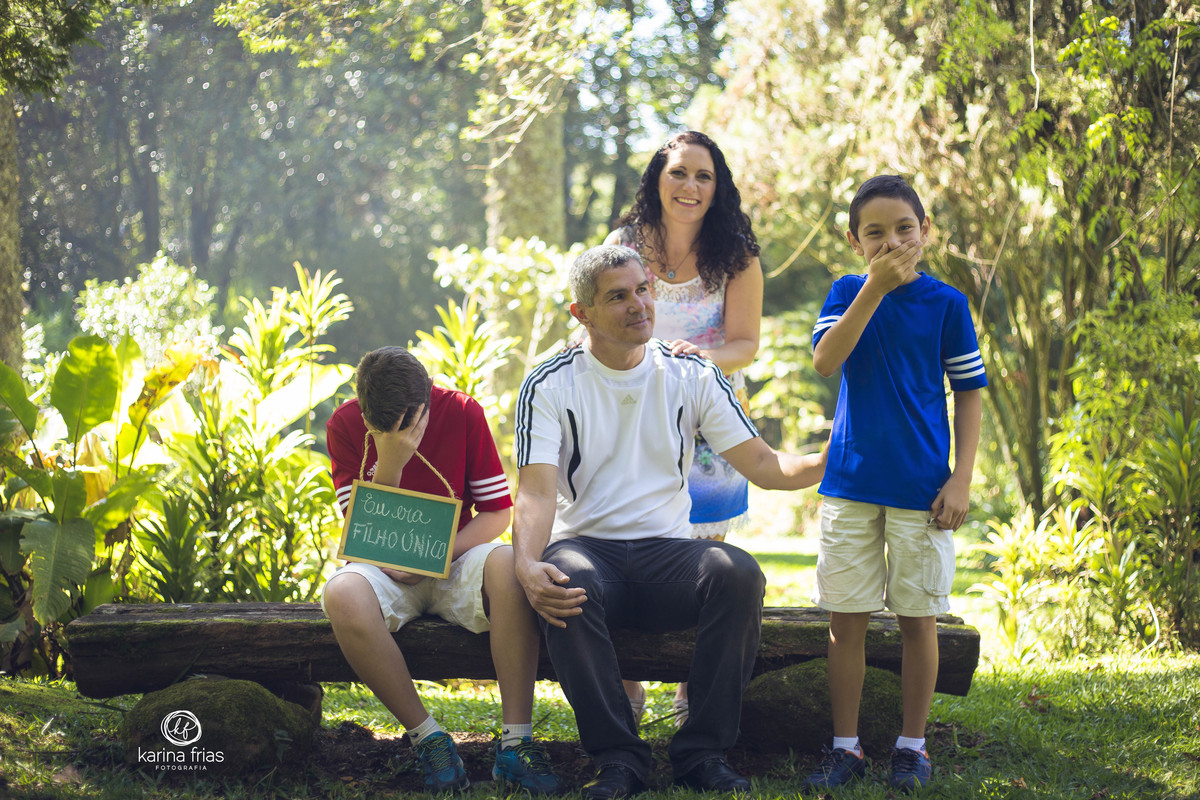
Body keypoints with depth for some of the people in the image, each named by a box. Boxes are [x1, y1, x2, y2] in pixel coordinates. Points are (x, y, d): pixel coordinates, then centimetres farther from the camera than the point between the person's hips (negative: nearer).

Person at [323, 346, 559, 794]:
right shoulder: (345, 425, -7)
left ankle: (516, 741, -31)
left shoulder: (463, 413, -7)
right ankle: (427, 737, -23)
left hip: (456, 558, 0)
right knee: (342, 596, -36)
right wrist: (389, 464, -24)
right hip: (387, 570, 0)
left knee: (508, 566, -35)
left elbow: (498, 511, -4)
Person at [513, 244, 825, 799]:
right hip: (586, 546, -2)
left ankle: (702, 753, -21)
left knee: (739, 573, -30)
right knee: (565, 584, -37)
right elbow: (537, 493, -9)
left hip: (667, 547, 2)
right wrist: (527, 567, -30)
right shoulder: (548, 386, 2)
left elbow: (764, 467, 7)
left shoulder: (692, 376, 9)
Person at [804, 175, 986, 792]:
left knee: (918, 619, 4)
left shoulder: (946, 303, 0)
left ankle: (911, 746, 16)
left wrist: (961, 479, -4)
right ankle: (845, 746, 14)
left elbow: (968, 394, 4)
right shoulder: (847, 292, 4)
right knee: (846, 619, 4)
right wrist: (875, 287, -21)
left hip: (921, 488, -1)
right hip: (850, 482, 1)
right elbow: (825, 361, -13)